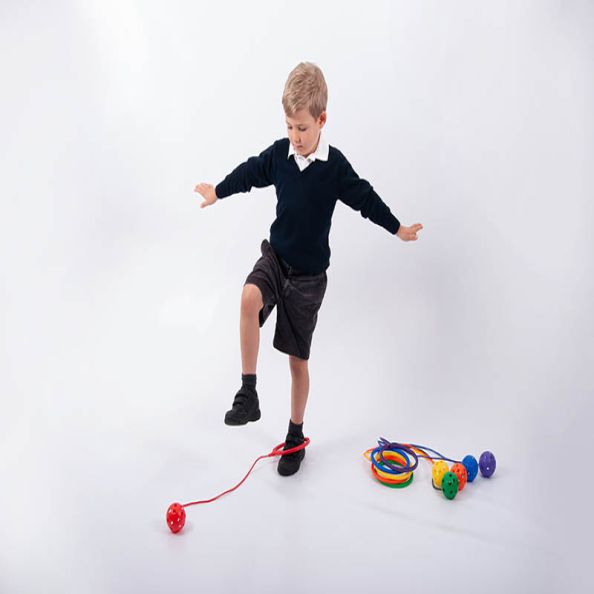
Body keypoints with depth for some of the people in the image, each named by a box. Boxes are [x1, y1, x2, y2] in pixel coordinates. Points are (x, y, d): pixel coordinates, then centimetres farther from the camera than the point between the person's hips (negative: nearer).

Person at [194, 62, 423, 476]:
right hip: (275, 256, 3)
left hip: (309, 272, -3)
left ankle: (296, 436, 26)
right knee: (250, 298, -32)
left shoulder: (334, 165, -11)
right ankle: (248, 393, -17)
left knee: (298, 359, 6)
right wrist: (217, 192, 26)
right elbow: (250, 173, 13)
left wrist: (398, 229, 6)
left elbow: (365, 198, -1)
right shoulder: (279, 153, -2)